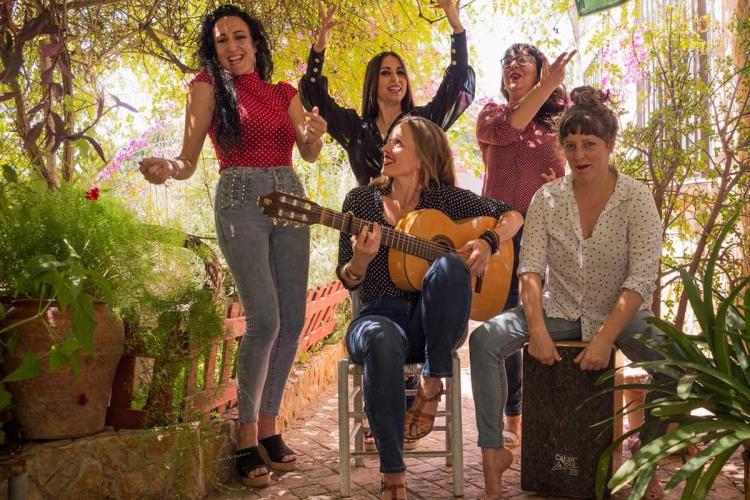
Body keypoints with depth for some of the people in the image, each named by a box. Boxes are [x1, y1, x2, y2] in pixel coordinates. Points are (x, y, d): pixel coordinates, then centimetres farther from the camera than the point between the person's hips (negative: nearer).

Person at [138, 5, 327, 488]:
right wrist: (167, 167, -24)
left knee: (293, 320, 1)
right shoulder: (210, 85, 4)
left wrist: (315, 133, -17)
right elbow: (189, 160, -1)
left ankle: (269, 426, 13)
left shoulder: (284, 93, 16)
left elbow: (310, 153, 5)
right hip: (241, 201, -5)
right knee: (265, 320, -16)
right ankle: (247, 438, -3)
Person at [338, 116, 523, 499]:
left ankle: (431, 383, -18)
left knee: (449, 265, -32)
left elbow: (512, 216, 11)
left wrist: (488, 242, -9)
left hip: (434, 322, 0)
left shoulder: (443, 197, 4)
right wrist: (361, 260, -23)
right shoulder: (361, 200, 4)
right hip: (381, 314, 0)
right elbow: (349, 281, 1)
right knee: (382, 341, -39)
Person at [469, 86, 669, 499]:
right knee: (485, 338, -22)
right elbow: (530, 269, -8)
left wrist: (604, 340, -25)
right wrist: (538, 332, -22)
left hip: (619, 314, -1)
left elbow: (641, 279, -15)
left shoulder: (636, 198, -8)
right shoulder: (548, 198, -2)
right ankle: (493, 452, -12)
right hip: (558, 311, 2)